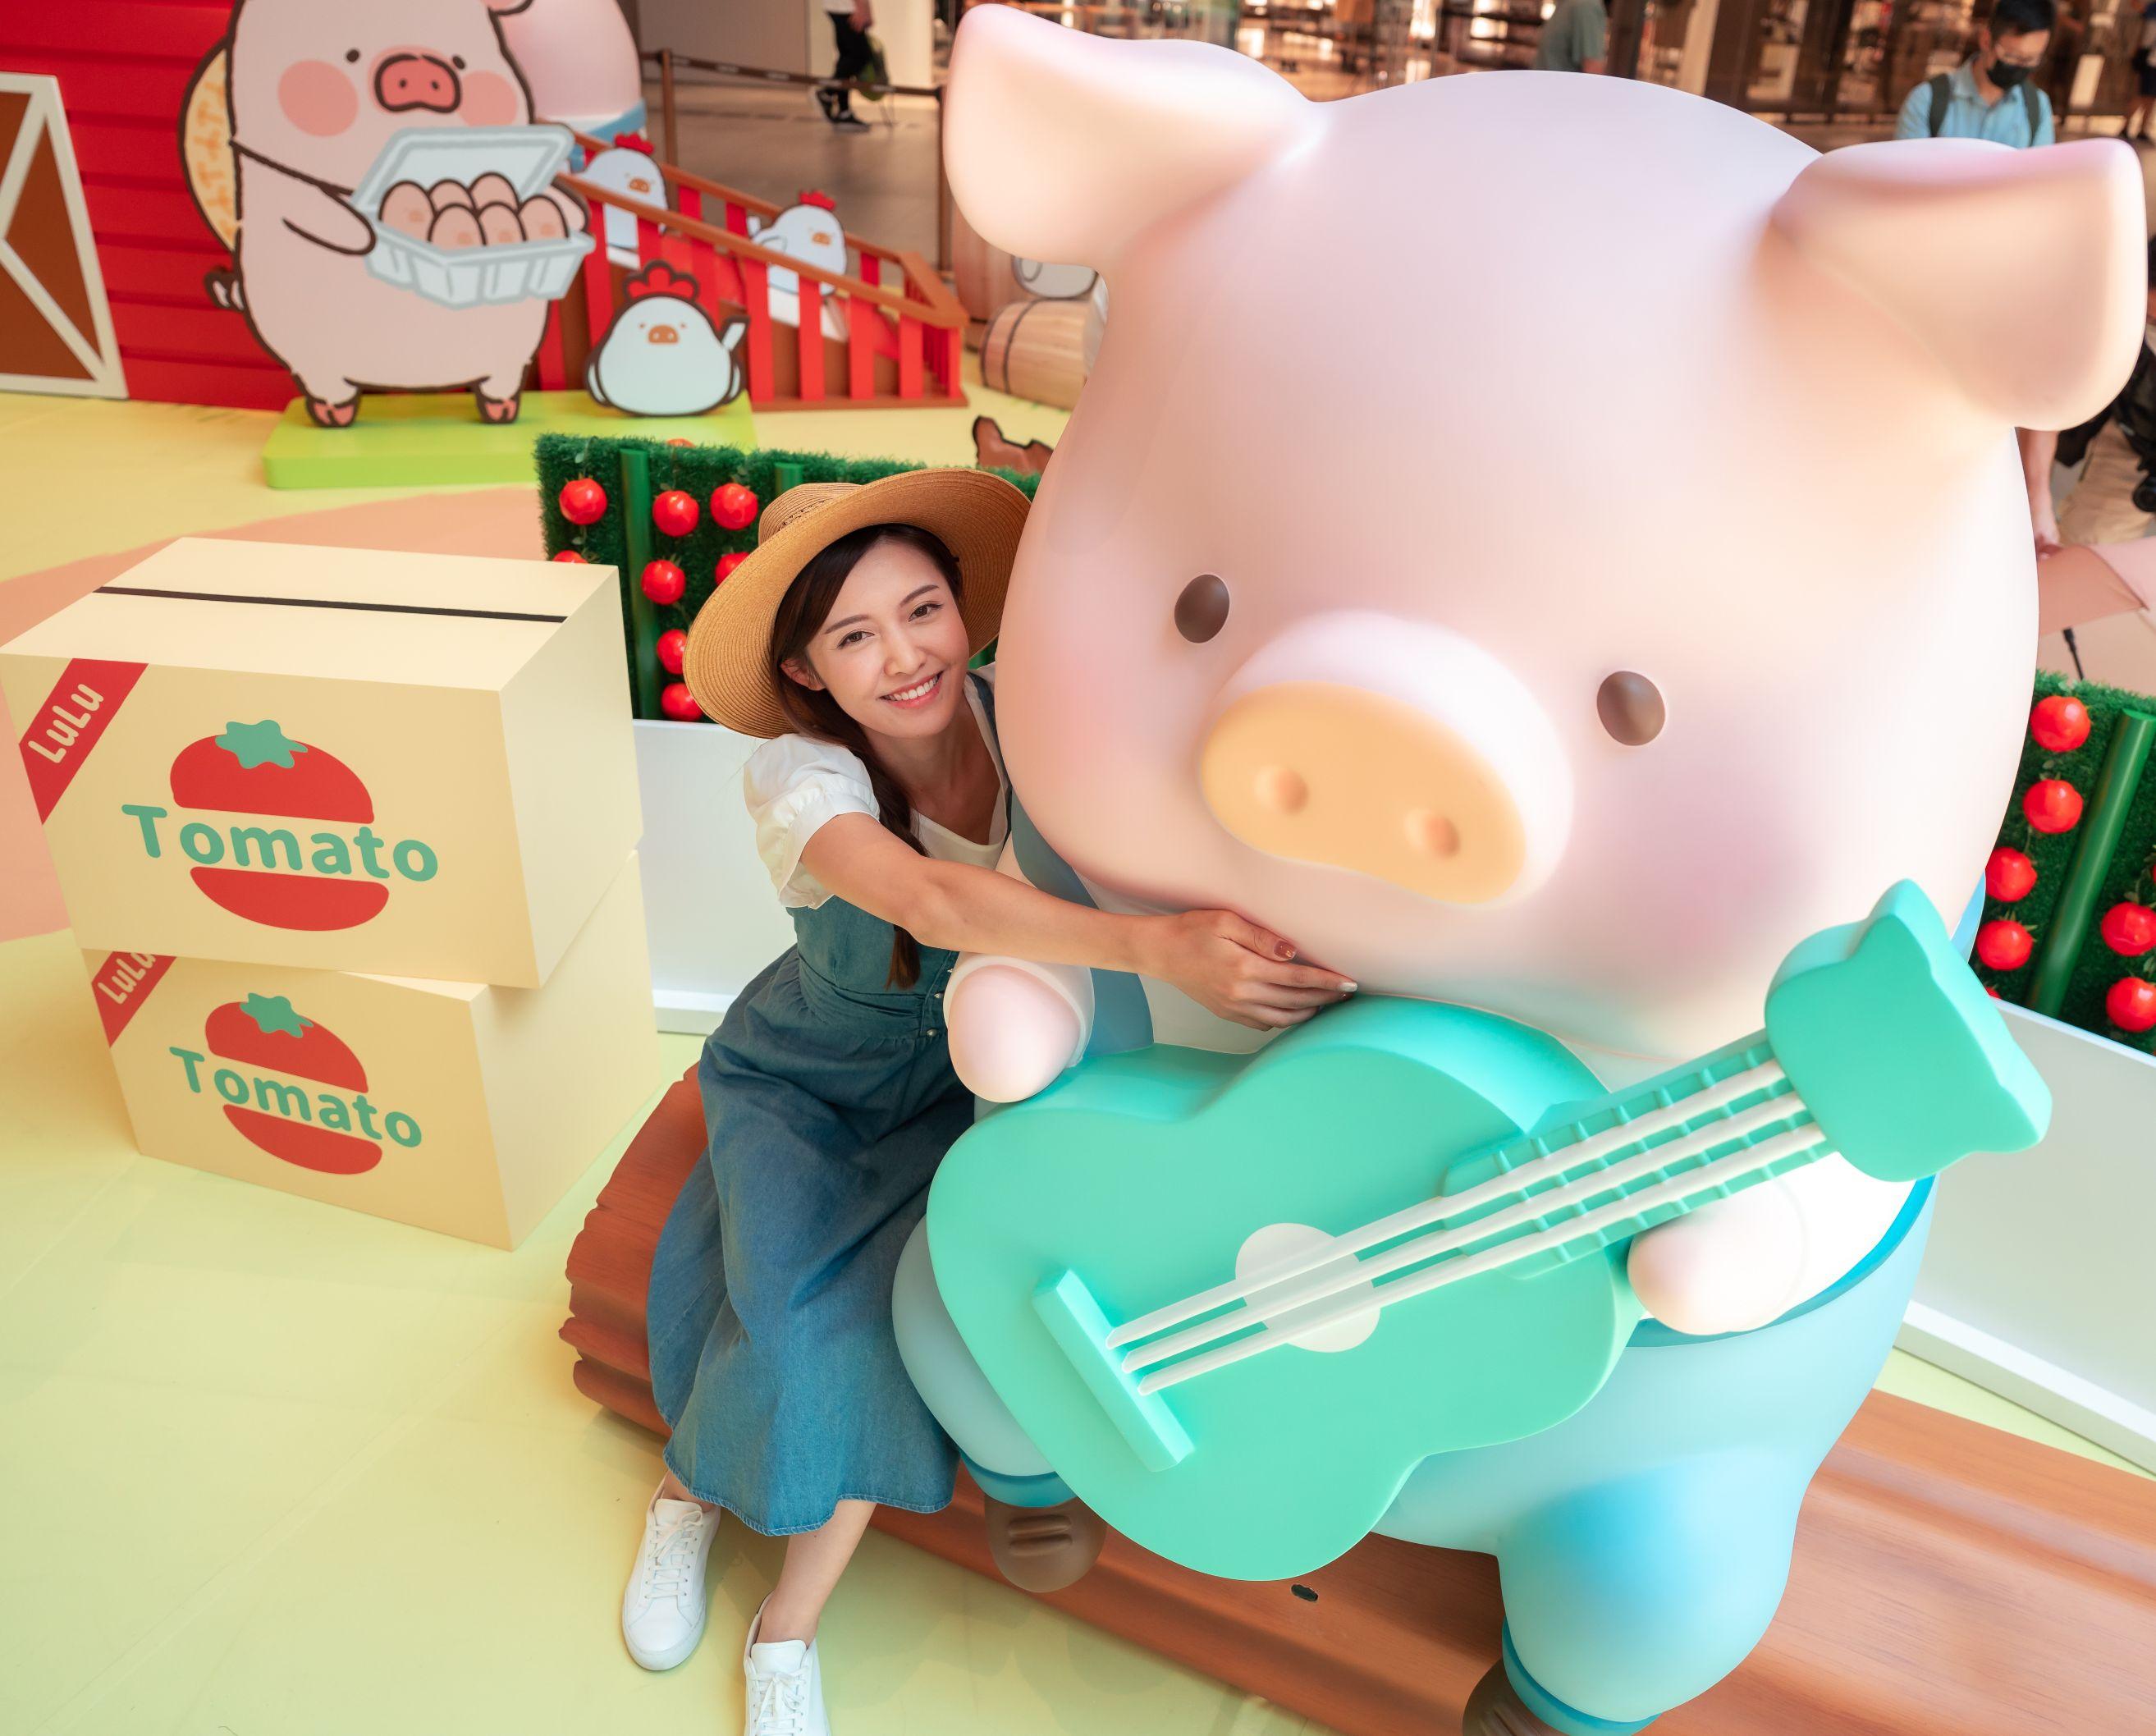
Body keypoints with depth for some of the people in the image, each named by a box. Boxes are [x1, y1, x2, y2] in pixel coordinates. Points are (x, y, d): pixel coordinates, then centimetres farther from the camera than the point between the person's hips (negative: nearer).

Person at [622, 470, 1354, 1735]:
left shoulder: (1024, 712, -19)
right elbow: (936, 902, -47)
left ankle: (788, 1632, 4)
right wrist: (1161, 946, -60)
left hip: (967, 1091, 1)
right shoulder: (796, 774, -27)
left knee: (900, 1306, -21)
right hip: (804, 1085, -1)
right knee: (801, 1307, -22)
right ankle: (687, 1498, 14)